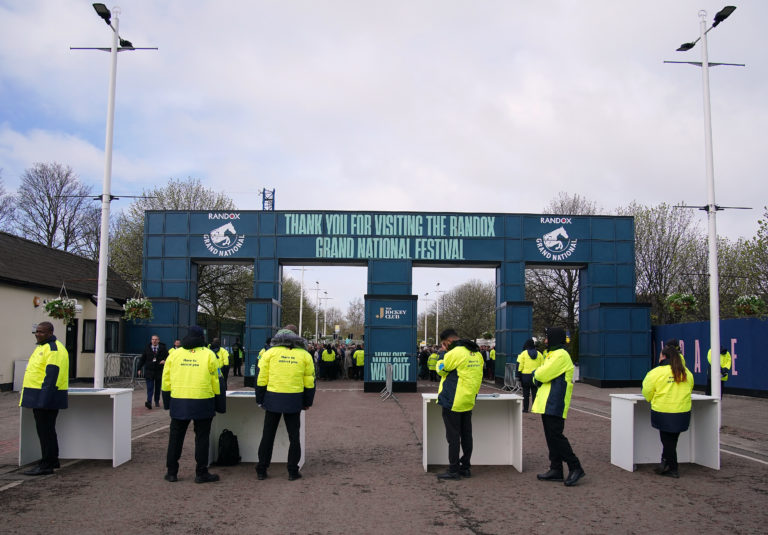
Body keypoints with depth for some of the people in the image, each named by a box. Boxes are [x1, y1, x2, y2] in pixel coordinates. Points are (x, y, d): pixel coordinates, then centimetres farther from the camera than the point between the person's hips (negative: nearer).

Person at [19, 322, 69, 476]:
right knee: (47, 429, 16)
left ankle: (46, 465, -2)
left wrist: (44, 398, -27)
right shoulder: (43, 347, 19)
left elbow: (52, 375, -23)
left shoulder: (54, 349, -15)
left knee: (45, 430, -7)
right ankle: (53, 460, 25)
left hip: (46, 396, -11)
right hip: (41, 397, 11)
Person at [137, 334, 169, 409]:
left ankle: (157, 401, 23)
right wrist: (139, 368, 3)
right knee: (150, 387, -8)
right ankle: (149, 402, -15)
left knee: (158, 388, 10)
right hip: (149, 371, -1)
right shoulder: (147, 348, 4)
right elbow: (142, 359, 8)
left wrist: (165, 361, -19)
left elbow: (167, 357, 3)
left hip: (159, 371, 1)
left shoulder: (163, 348, 2)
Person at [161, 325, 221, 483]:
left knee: (176, 437, 13)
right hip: (203, 402, -2)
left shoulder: (174, 354, 5)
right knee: (202, 437, 6)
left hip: (179, 402, 2)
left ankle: (171, 472, 18)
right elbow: (215, 380, -1)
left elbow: (166, 381, 9)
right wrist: (216, 400, 8)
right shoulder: (209, 355, -2)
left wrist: (167, 402, 18)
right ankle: (201, 473, 9)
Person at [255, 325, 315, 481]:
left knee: (268, 435, 9)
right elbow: (309, 382, 6)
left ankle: (261, 471, 14)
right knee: (294, 436, 10)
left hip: (272, 399, 0)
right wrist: (308, 402, 15)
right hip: (294, 401, 0)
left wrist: (260, 400, 9)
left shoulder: (270, 352, 2)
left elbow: (261, 379, 0)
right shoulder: (304, 355, 5)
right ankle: (293, 471, 11)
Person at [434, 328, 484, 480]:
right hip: (468, 401, 8)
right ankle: (466, 467, 20)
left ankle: (454, 470, 2)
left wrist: (442, 358, 11)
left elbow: (441, 369, -4)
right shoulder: (477, 353, 9)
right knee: (466, 435, 13)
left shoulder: (455, 353, -17)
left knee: (453, 436, -2)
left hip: (454, 401, -8)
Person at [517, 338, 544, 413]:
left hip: (526, 376, -2)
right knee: (535, 393, 8)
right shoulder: (539, 354, 7)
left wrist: (519, 376, -1)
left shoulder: (523, 353, -3)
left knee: (526, 393, 5)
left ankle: (525, 408, 6)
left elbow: (520, 366, -6)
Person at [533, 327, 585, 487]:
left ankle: (575, 468, -4)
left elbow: (541, 374, -19)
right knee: (552, 436, 11)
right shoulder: (553, 354, 20)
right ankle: (556, 469, 16)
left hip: (554, 404, -10)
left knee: (555, 436, -10)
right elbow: (539, 376, 18)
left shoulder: (561, 355, -14)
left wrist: (536, 373, 2)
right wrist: (538, 376, -3)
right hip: (548, 403, 10)